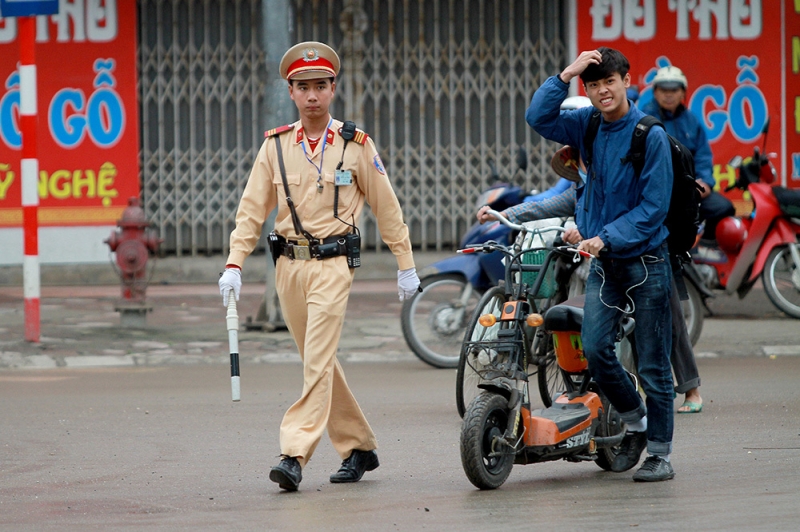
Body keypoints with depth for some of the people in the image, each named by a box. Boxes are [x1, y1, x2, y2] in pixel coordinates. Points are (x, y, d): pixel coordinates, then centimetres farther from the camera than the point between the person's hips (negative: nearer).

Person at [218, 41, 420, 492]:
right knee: (318, 362, 11)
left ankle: (295, 455, -20)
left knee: (317, 361, -14)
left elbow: (386, 206, 4)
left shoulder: (356, 145, -1)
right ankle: (359, 447, 23)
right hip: (289, 264, 4)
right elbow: (252, 208, 5)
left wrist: (406, 265, 5)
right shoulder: (275, 146, 6)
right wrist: (235, 264, -5)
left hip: (333, 264, -4)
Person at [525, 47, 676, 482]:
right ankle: (634, 422, 16)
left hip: (644, 258, -5)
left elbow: (654, 206, -13)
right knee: (594, 348, -8)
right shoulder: (587, 125, 5)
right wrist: (565, 74, -12)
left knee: (652, 365, 0)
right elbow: (539, 118, -4)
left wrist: (606, 237, -20)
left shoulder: (650, 135, -11)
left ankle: (660, 454, 8)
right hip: (602, 263, 5)